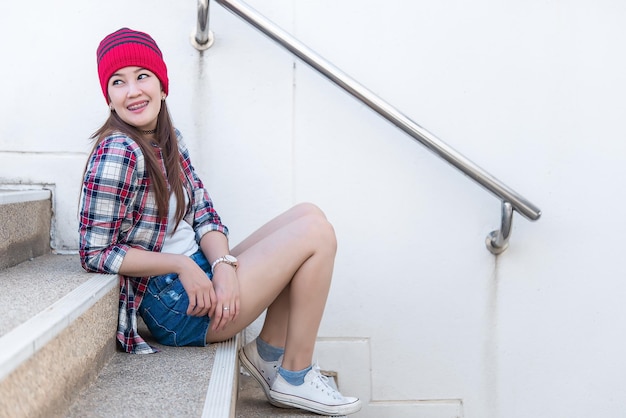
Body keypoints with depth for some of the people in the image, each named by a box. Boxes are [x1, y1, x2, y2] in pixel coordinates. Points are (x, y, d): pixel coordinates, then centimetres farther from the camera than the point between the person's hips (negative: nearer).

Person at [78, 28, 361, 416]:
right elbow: (95, 253, -17)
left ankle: (269, 350, 8)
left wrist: (223, 264, -14)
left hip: (202, 278, 9)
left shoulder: (169, 139, 9)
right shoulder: (117, 154, -18)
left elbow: (204, 215, 6)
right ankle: (295, 377, 0)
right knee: (317, 231, -11)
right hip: (177, 308, -9)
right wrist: (183, 265, -20)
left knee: (307, 214, 7)